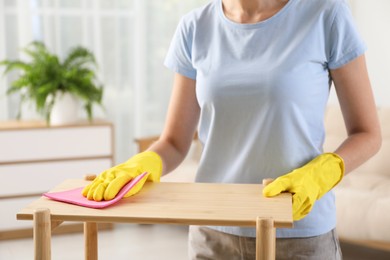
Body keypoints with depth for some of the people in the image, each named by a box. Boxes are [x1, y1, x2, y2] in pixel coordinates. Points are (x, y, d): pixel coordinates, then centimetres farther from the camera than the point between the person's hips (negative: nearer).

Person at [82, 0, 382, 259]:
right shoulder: (196, 28, -1)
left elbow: (368, 134, -4)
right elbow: (175, 143, 2)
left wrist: (318, 175, -21)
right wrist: (145, 164, -19)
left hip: (300, 235, -2)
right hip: (213, 233, 3)